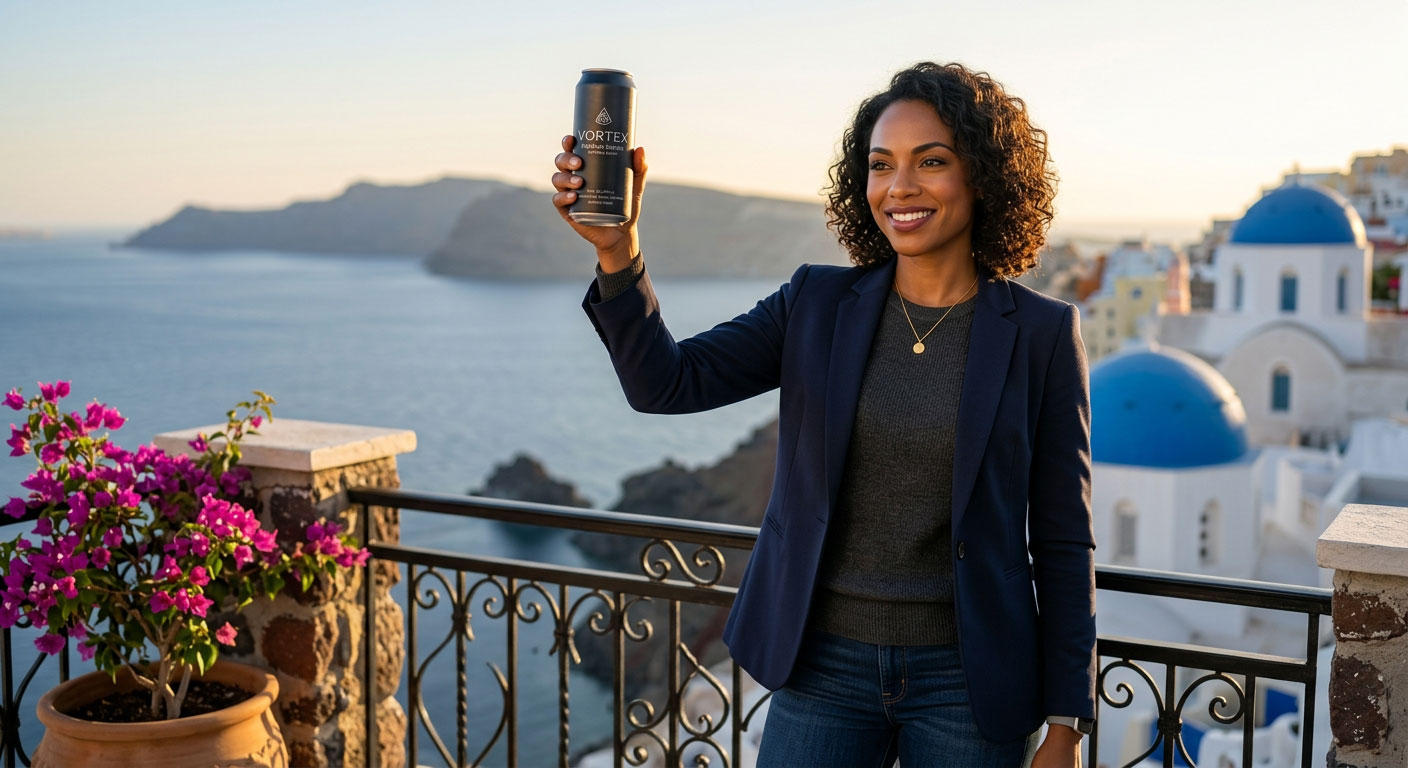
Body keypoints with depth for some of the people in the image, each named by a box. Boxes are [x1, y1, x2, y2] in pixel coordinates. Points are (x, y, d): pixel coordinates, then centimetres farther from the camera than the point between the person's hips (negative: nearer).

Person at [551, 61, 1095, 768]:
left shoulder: (1042, 333, -5)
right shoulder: (818, 304, 1)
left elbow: (1064, 541, -3)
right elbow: (667, 383, -8)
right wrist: (617, 252, -24)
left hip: (966, 682, -1)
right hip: (823, 668, 2)